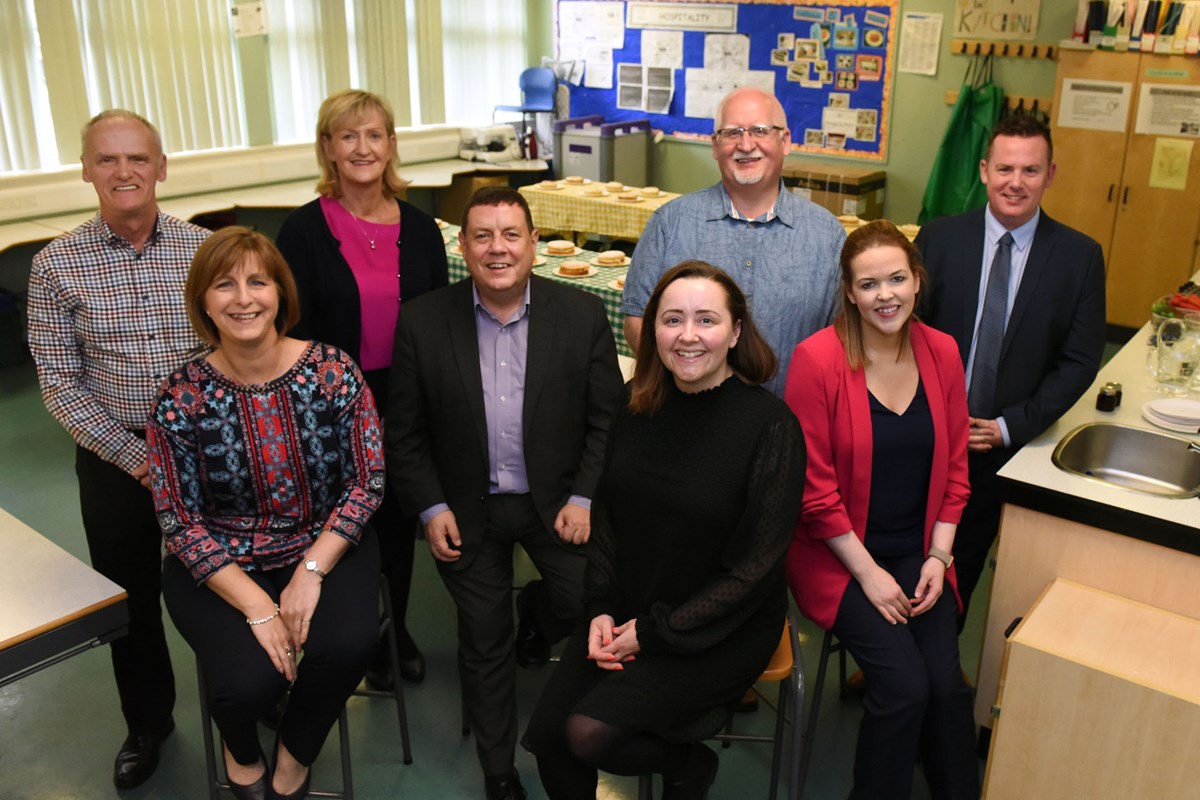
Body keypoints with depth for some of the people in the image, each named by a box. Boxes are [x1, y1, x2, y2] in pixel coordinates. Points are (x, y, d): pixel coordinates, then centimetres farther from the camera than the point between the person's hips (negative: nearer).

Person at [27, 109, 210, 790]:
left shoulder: (205, 249, -5)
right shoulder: (57, 265, -5)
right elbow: (59, 382, -4)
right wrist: (134, 456, -11)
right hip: (114, 459, 1)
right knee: (131, 597, 14)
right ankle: (148, 721, 38)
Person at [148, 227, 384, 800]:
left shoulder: (334, 372, -9)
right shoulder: (181, 399, -10)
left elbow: (366, 483, -6)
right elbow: (181, 522, -8)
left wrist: (311, 572, -16)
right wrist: (257, 606, -17)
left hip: (325, 548, 1)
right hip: (220, 565, 0)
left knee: (347, 644, -26)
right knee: (248, 681, -23)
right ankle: (242, 749, 19)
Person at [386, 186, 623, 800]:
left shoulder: (582, 314, -6)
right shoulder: (422, 322, -6)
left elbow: (607, 419, -3)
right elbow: (404, 432, -1)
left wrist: (583, 498, -11)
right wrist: (430, 508, -8)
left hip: (557, 500, 0)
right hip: (468, 510, 0)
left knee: (588, 598, -16)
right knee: (483, 643, 9)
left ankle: (534, 612, 23)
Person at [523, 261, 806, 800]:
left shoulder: (770, 426, -17)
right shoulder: (639, 404, -1)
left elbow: (756, 567, -15)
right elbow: (606, 511, 8)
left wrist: (655, 633, -13)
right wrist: (602, 608, -4)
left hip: (721, 629, -5)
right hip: (626, 612, 5)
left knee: (588, 732, -18)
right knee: (546, 735, -6)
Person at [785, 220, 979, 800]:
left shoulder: (942, 353, 1)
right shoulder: (817, 359, -15)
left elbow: (954, 468, 8)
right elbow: (815, 487, -13)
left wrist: (938, 558, -1)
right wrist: (868, 573, -12)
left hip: (918, 553, 4)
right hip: (837, 555, -4)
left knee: (947, 682, -12)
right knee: (905, 685, -17)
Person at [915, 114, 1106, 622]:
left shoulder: (1080, 256, -4)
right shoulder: (938, 239, -4)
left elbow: (1080, 360, -3)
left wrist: (1010, 425, -10)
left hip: (1006, 444, 0)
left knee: (966, 561, 15)